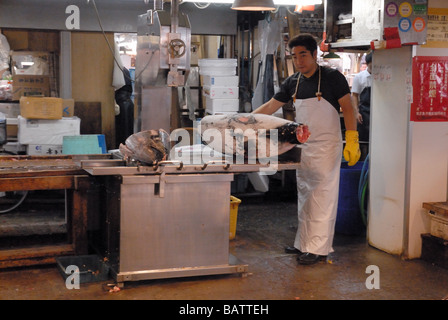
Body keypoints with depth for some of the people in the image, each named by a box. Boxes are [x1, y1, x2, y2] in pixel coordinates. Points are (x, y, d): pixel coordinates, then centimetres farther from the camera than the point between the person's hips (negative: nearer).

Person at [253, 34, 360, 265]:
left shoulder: (332, 78, -8)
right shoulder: (292, 83, 8)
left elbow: (348, 109, -8)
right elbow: (270, 106, 12)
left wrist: (352, 142, -16)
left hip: (326, 146, -6)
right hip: (303, 146, 7)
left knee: (323, 195, -5)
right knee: (304, 194, 12)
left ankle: (319, 248, 0)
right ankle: (304, 243, 22)